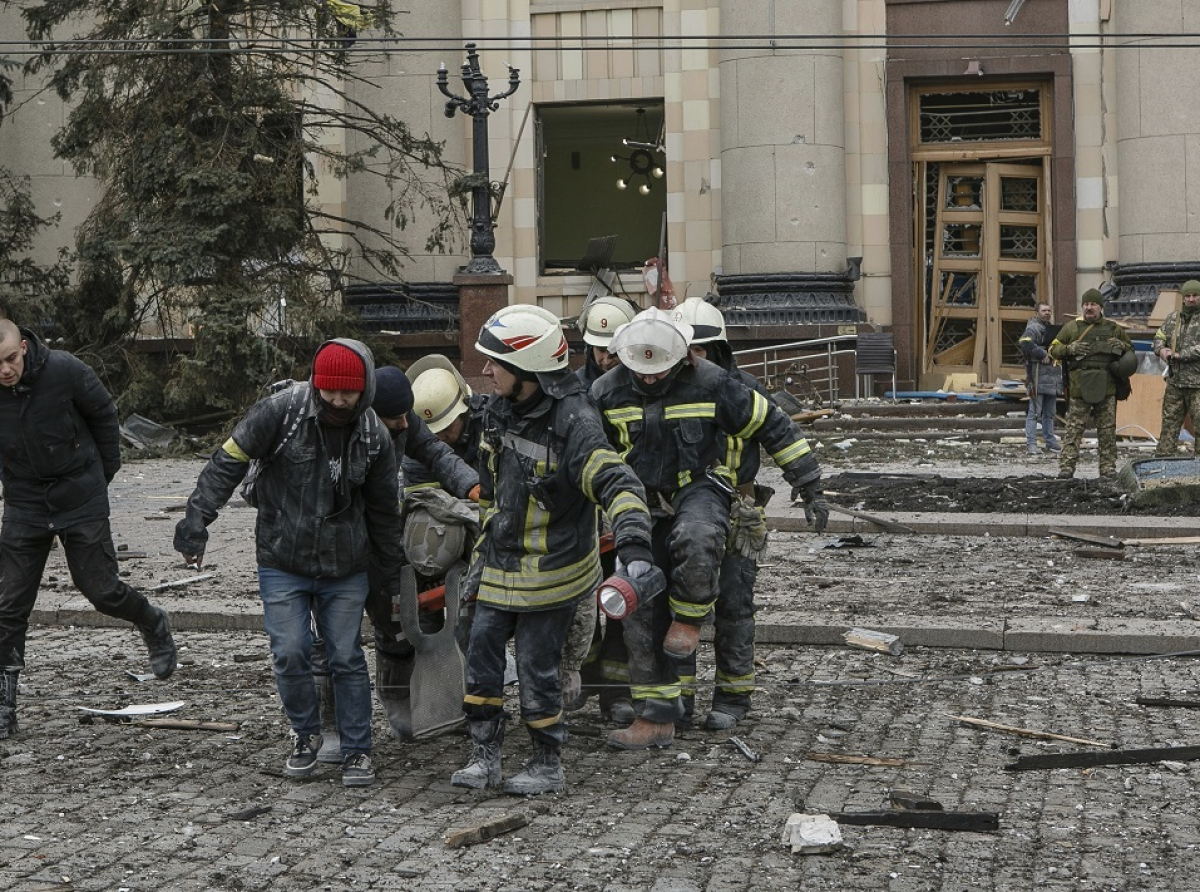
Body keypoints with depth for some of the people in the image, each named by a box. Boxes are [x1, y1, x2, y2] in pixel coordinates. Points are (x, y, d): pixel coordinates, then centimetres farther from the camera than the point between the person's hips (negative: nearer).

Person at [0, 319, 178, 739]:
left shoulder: (66, 371, -18)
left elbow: (104, 416, -1)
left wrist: (103, 473, 5)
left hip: (81, 500, -2)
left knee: (101, 589, 2)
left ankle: (155, 627, 35)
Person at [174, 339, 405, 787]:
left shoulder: (374, 437, -2)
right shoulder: (282, 410, -13)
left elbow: (383, 510, 9)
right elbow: (230, 460, -9)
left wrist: (393, 577, 14)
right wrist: (198, 518, -18)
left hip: (345, 569, 2)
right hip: (282, 564, -1)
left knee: (347, 658, 2)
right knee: (290, 654, -3)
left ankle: (357, 750, 15)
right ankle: (305, 733, 22)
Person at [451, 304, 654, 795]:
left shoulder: (573, 423, -23)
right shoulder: (499, 411, 2)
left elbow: (619, 486, -30)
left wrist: (634, 550, -44)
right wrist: (484, 554, 22)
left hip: (550, 572, -7)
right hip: (501, 567, 7)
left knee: (537, 670, 1)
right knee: (481, 655, 6)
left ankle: (548, 766, 17)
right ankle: (484, 755, 18)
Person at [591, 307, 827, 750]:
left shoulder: (710, 382, -11)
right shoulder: (607, 393, -5)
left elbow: (772, 426, -2)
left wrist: (809, 485, 0)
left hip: (699, 488, -3)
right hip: (643, 505, 3)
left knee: (696, 540, -39)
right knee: (641, 613, 0)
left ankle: (689, 616, -9)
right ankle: (657, 717, 10)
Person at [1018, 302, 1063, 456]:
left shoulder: (1051, 329, 21)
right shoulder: (1033, 329, -9)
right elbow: (1024, 343, -28)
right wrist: (1042, 355, -22)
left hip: (1053, 377, 9)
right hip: (1038, 375, -9)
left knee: (1049, 413, 16)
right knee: (1034, 412, -8)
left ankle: (1050, 441, 24)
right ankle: (1031, 444, -9)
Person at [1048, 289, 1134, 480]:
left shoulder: (1113, 328, 12)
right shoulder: (1072, 327, 7)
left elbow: (1130, 349, 22)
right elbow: (1053, 349, 10)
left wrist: (1122, 346, -2)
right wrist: (1070, 348, -9)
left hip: (1106, 387, 2)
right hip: (1080, 386, -2)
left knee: (1107, 430, 5)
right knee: (1074, 428, -5)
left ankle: (1108, 467, 11)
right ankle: (1067, 467, -6)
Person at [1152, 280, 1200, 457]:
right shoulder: (1172, 318, 14)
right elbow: (1158, 339, 17)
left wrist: (1180, 355, -17)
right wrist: (1161, 349, -5)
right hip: (1175, 382, 5)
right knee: (1169, 424, 10)